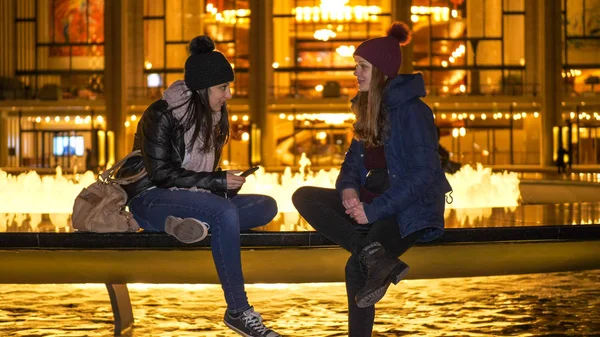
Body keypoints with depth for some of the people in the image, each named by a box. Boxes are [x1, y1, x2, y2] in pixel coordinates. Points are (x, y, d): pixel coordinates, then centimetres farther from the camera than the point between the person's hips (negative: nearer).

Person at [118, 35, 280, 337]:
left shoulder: (211, 116, 9)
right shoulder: (161, 115, -13)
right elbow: (161, 174, -19)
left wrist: (224, 183, -6)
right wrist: (217, 181, -20)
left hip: (190, 198, 8)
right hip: (150, 200, -8)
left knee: (267, 206, -11)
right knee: (225, 212, -35)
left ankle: (196, 223, -31)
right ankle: (238, 312, -31)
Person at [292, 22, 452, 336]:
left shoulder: (411, 111, -13)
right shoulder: (370, 109, 11)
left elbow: (423, 174, -19)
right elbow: (353, 161, 13)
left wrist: (373, 211, -22)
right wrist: (348, 190, -10)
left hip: (410, 208, -9)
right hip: (374, 200, 9)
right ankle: (376, 258, -21)